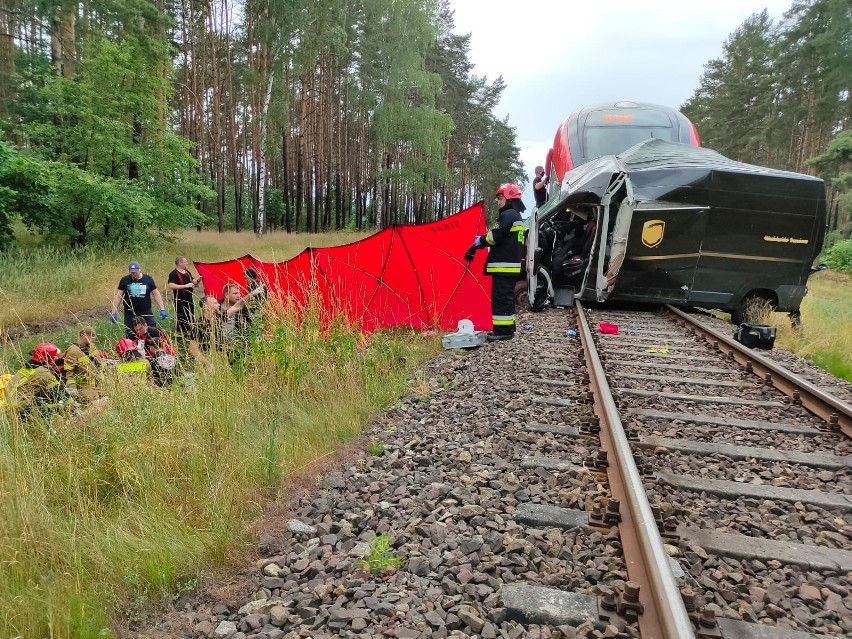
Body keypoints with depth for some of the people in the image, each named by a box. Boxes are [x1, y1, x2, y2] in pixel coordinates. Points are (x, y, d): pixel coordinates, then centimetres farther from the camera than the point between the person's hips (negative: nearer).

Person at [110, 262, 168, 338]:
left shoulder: (148, 279, 3)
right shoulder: (125, 280, 2)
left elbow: (156, 294, 6)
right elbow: (118, 296, 4)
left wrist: (162, 309, 0)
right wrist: (114, 312, -1)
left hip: (146, 313, 0)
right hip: (130, 315, 1)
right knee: (131, 338, 6)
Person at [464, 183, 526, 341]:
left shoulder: (508, 215, -10)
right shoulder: (515, 216, 23)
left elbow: (495, 236, -18)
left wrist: (476, 243, -4)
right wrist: (480, 242, 11)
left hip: (503, 265, -11)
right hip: (510, 264, 11)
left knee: (500, 297, -10)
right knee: (506, 296, 14)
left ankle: (503, 330, -10)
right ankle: (507, 328, 20)